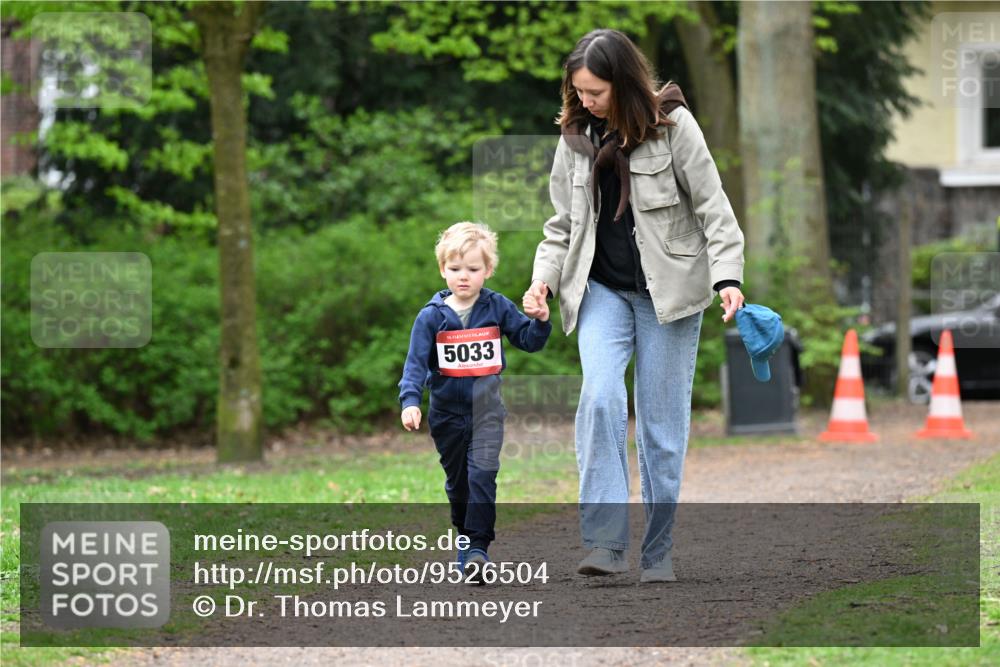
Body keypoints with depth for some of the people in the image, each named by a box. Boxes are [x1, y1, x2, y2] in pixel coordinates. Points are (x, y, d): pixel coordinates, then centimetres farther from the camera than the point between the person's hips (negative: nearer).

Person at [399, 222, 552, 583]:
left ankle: (478, 548, -20)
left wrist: (541, 322, -17)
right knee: (457, 482, 14)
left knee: (482, 474, -17)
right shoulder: (431, 316, -4)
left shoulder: (498, 308, -1)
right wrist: (410, 400, -20)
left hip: (487, 409, -1)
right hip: (447, 414, 1)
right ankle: (465, 537, 33)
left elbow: (528, 340, 5)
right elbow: (416, 362, -6)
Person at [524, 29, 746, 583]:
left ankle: (658, 552, 12)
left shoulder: (672, 125, -6)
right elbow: (564, 223, 12)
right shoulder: (575, 136, 6)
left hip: (668, 291, -2)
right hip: (601, 289, 2)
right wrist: (545, 277, -4)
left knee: (662, 423, 1)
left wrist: (727, 276, -16)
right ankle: (604, 542, -24)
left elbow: (712, 206, -6)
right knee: (600, 399, -21)